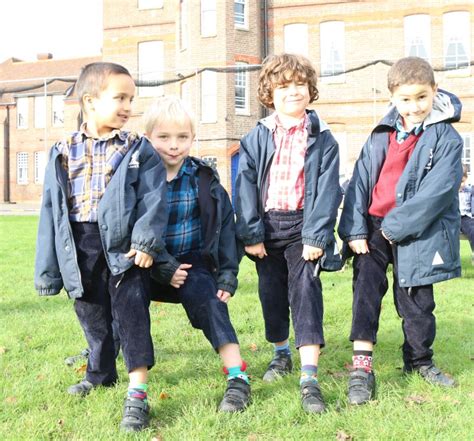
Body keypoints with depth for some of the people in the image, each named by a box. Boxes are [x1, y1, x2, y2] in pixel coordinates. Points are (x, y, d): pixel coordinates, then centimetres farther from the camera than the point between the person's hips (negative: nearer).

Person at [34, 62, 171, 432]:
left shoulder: (138, 150, -1)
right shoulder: (63, 153, 5)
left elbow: (153, 199, -8)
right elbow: (52, 210, 6)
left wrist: (146, 241, -22)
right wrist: (48, 268, 5)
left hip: (123, 245, -3)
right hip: (80, 248, 3)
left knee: (132, 314, -6)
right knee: (93, 315, 17)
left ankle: (137, 395, -2)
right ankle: (101, 373, 39)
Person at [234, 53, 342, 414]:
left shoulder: (322, 139, -1)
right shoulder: (258, 138, 3)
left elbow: (327, 190, -6)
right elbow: (245, 185, -1)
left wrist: (316, 236, -13)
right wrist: (250, 233, -8)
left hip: (303, 225, -3)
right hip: (267, 226, 3)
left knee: (306, 290, -11)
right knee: (272, 292, 12)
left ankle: (310, 378, -13)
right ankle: (281, 354, 35)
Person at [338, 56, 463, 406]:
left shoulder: (446, 138, -6)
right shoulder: (381, 136, 6)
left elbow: (438, 191, -17)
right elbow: (360, 182, 3)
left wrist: (396, 225, -18)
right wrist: (355, 230, -6)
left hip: (416, 235, -2)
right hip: (373, 227, 3)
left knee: (415, 301, 10)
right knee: (365, 286, -12)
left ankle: (419, 361, 31)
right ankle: (362, 366, -12)